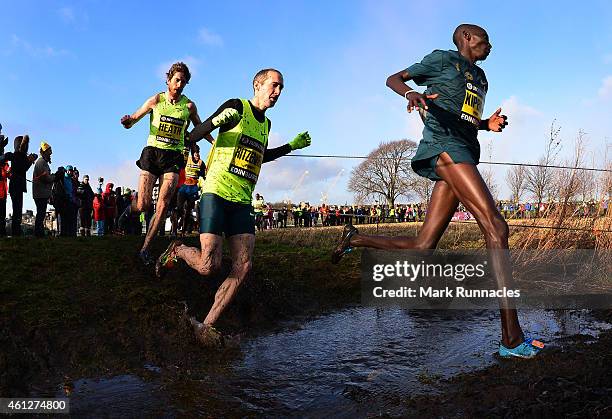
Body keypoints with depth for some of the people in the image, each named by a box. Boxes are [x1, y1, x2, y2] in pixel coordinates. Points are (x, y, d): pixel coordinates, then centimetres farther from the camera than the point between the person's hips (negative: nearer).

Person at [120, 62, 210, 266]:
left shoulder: (189, 106, 7)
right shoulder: (155, 100, 3)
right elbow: (132, 121, 6)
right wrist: (127, 121, -18)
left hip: (174, 156, 1)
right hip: (152, 152, -1)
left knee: (163, 204, -10)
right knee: (143, 205, -10)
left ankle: (145, 248, -2)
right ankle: (128, 210, 29)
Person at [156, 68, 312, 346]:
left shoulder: (266, 123, 20)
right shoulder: (237, 107, -2)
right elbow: (193, 136, -6)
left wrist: (291, 146, 34)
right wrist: (217, 120, -25)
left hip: (242, 202, 7)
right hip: (217, 194, -7)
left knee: (243, 266, -7)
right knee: (208, 265, -15)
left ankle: (206, 325, 3)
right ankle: (177, 251, 19)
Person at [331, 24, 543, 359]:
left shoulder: (481, 78, 32)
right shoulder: (444, 59, 11)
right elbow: (394, 78, 8)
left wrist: (489, 125, 17)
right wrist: (411, 93, -15)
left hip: (464, 153, 9)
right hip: (444, 144, -8)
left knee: (422, 249, -3)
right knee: (495, 227, -21)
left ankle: (354, 239, 14)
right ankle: (512, 338, -22)